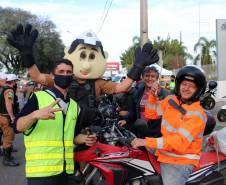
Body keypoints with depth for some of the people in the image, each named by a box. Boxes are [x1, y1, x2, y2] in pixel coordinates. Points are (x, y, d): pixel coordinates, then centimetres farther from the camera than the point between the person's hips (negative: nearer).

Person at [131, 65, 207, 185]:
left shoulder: (197, 114, -17)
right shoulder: (171, 100, 4)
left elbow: (180, 141, -26)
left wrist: (146, 142, -31)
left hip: (181, 161, -7)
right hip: (164, 153, 7)